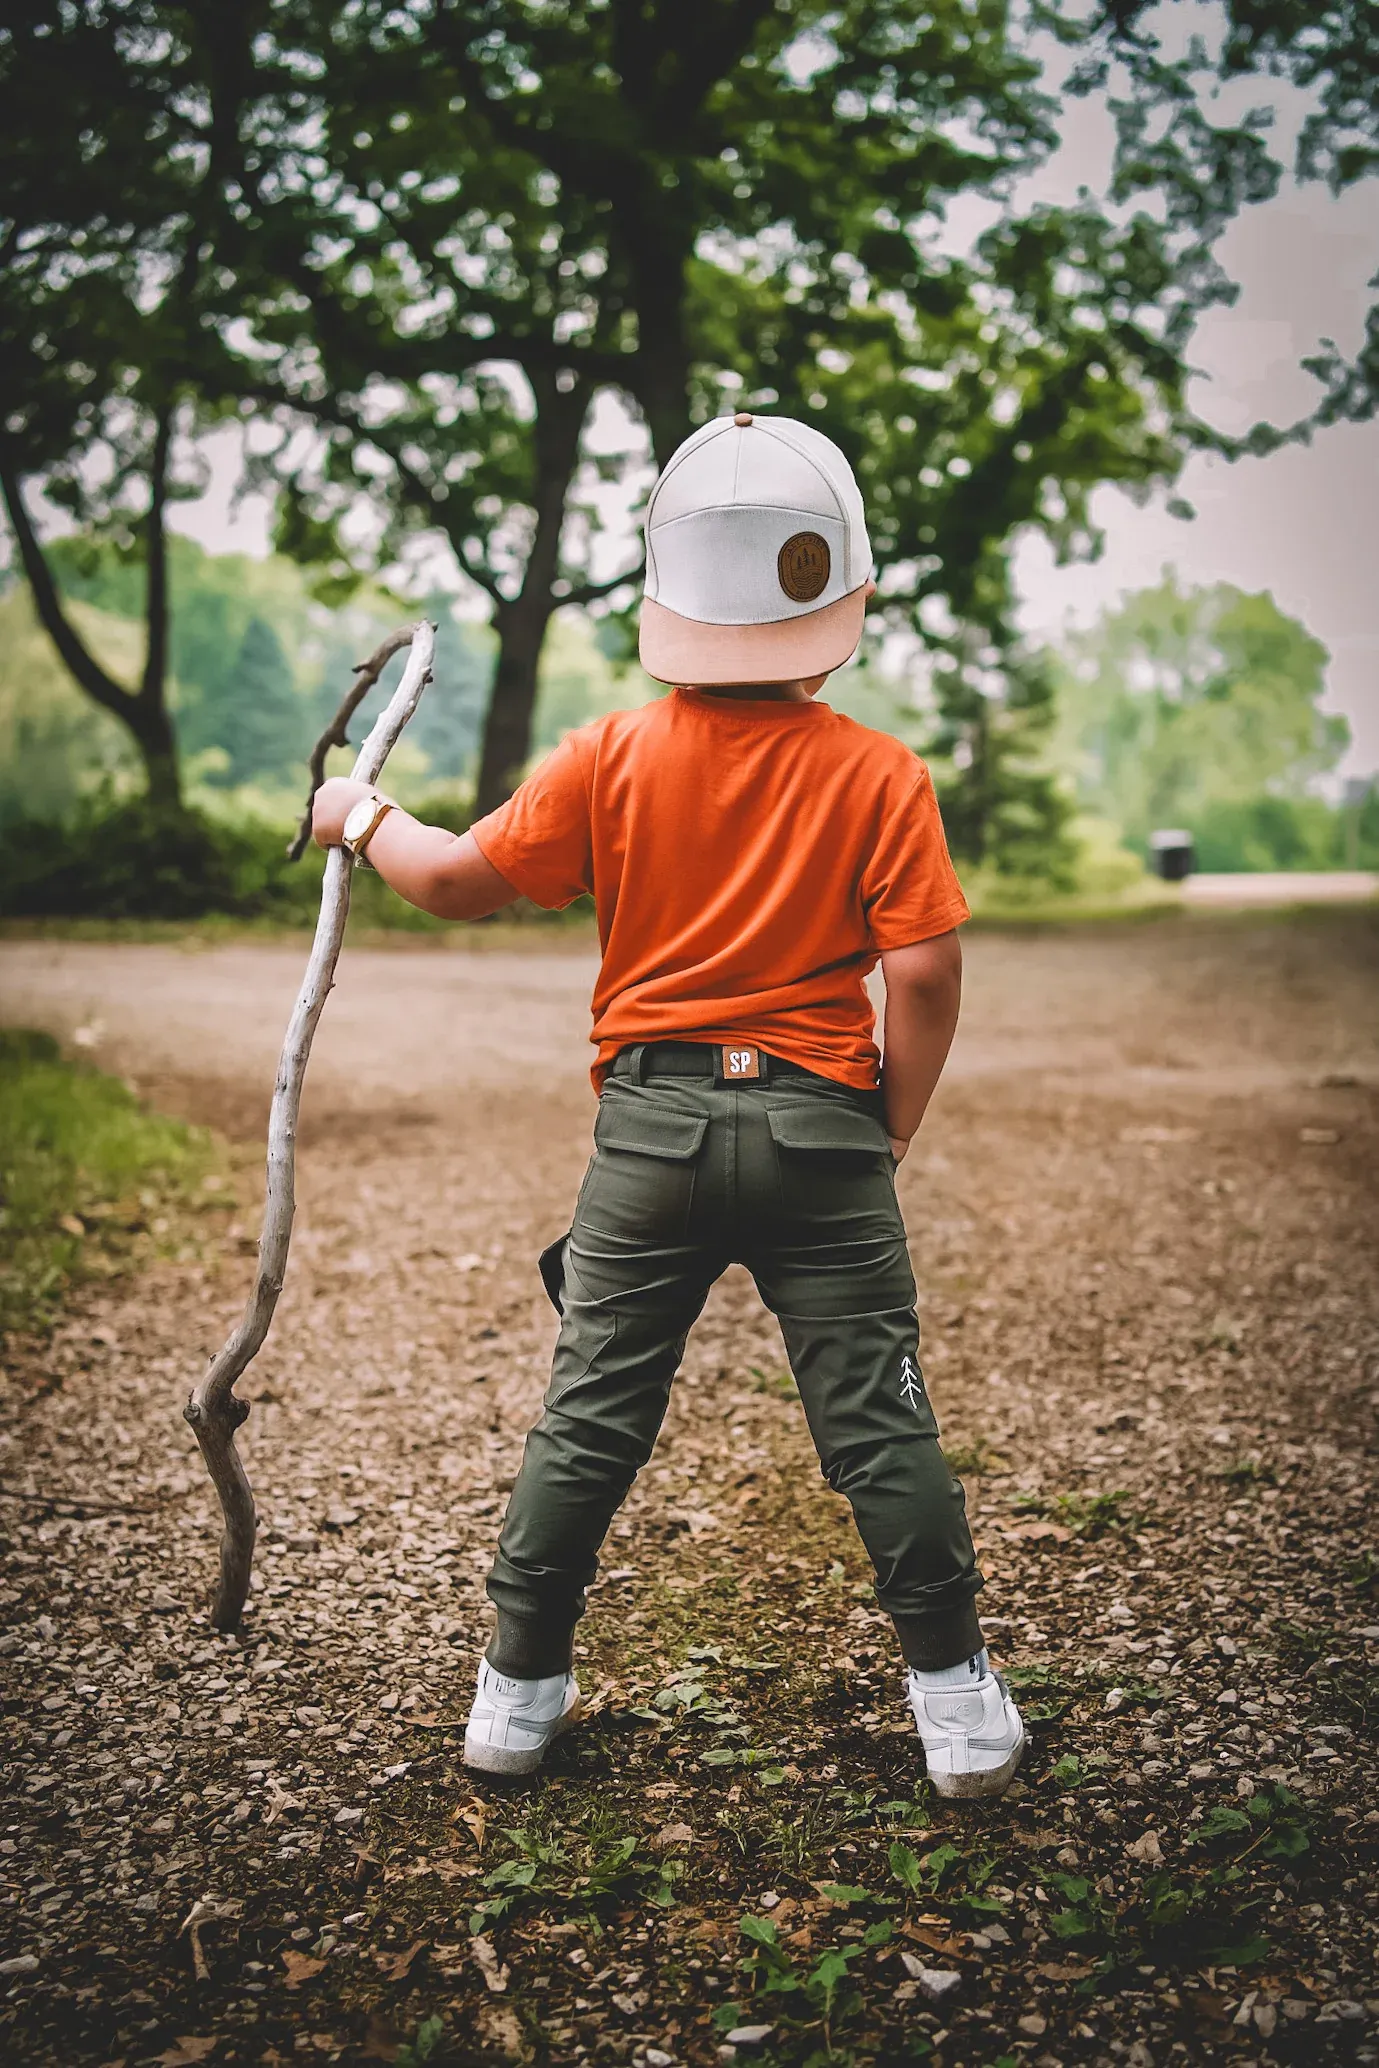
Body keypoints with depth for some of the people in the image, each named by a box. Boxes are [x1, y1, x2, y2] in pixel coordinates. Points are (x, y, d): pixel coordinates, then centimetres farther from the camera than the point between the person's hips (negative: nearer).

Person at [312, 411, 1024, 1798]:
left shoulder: (610, 759, -3)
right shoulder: (879, 775, -6)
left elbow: (460, 882, 3)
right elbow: (924, 977, -10)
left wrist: (362, 821, 23)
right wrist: (889, 1137, 5)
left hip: (653, 1127, 1)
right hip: (820, 1129, -1)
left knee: (589, 1415, 12)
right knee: (878, 1421, 8)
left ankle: (519, 1693, 24)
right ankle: (958, 1710, 17)